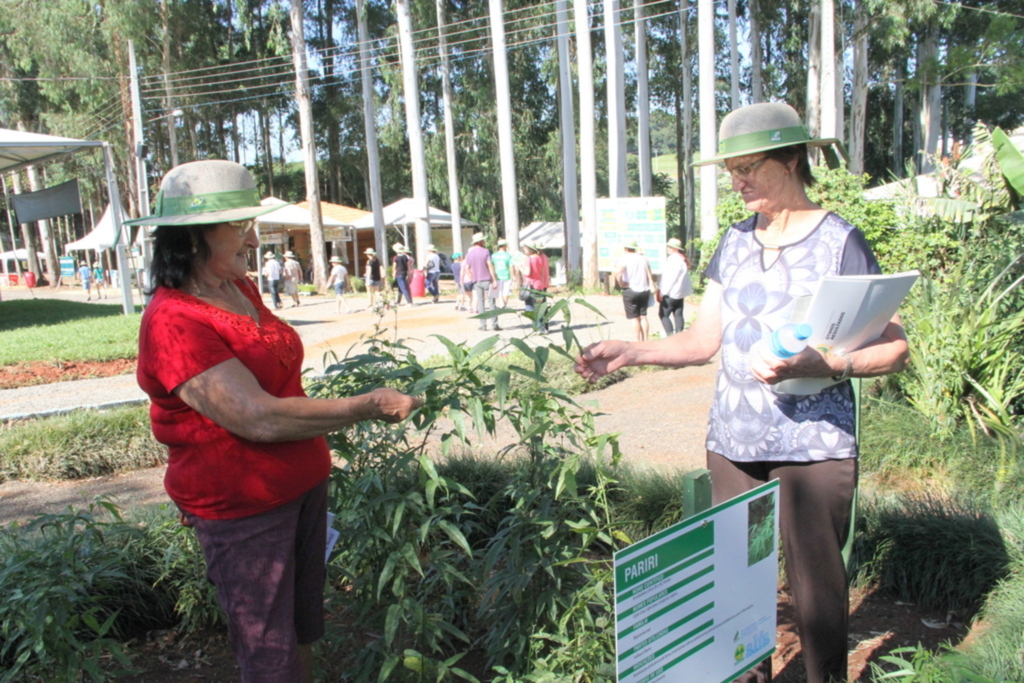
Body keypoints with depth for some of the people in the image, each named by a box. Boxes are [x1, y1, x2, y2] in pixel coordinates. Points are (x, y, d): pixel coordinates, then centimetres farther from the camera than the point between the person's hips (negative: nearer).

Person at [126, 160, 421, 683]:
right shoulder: (174, 324, -23)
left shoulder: (242, 290, 5)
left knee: (303, 626, 20)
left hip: (303, 486, 8)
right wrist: (367, 407, -29)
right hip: (244, 510, -8)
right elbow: (259, 419, -31)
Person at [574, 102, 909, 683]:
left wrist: (814, 363, -23)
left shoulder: (839, 241, -4)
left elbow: (894, 347, -8)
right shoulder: (735, 243, 11)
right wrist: (630, 352, -1)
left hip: (814, 446, -4)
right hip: (732, 444, 5)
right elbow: (703, 341, 11)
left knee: (817, 585, 3)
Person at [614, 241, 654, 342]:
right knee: (643, 317, 11)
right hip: (644, 291, 4)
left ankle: (638, 341, 2)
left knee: (635, 318, 2)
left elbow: (618, 273, -23)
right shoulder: (643, 258, 9)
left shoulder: (626, 258, -6)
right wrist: (652, 286, 12)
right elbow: (650, 276, 7)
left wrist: (621, 283, -9)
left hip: (630, 291, -4)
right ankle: (645, 340, 12)